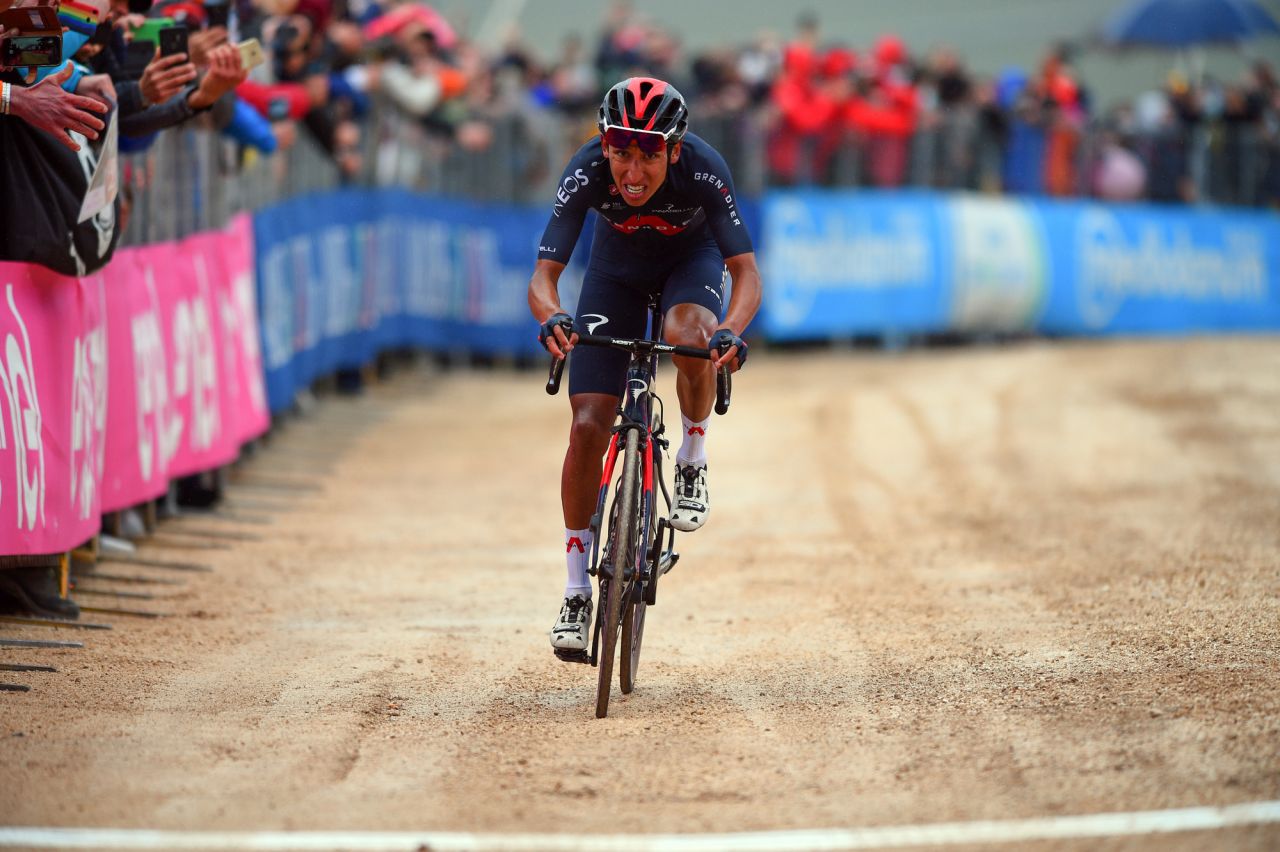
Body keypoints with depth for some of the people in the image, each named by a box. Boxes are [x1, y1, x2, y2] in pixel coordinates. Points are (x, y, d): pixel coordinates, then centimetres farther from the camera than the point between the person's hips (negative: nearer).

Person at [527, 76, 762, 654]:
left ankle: (693, 462, -8)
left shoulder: (704, 170, -35)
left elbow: (746, 271, -36)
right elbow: (543, 275, -34)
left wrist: (733, 330, -57)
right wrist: (551, 317, -57)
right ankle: (577, 593, -1)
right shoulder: (586, 172, -33)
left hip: (691, 258, -1)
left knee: (688, 335, -38)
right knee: (588, 426, -11)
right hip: (618, 265, 1)